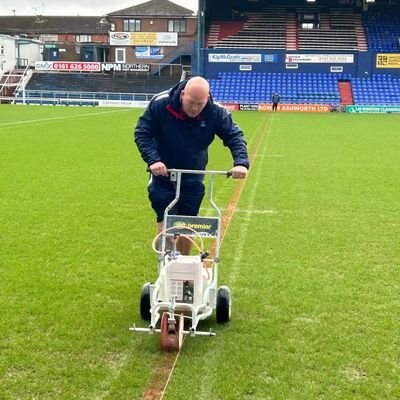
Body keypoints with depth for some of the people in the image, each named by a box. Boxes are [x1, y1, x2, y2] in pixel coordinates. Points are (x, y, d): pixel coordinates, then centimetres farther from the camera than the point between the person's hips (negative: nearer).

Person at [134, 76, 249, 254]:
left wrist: (241, 162, -29)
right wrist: (153, 160, -31)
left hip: (193, 180, 2)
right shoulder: (160, 104, -22)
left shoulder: (216, 112, -17)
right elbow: (142, 133, -15)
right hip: (162, 176, -2)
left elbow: (234, 136, -10)